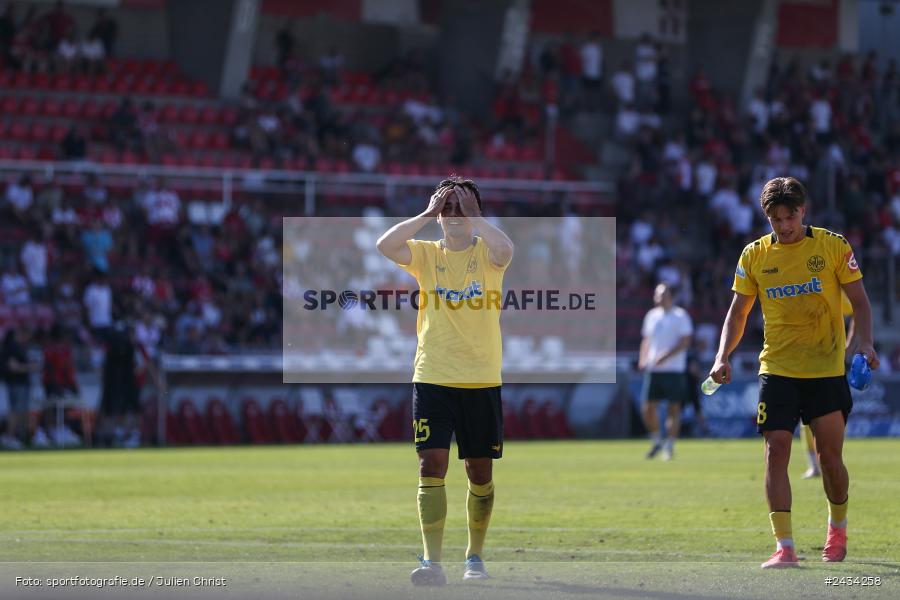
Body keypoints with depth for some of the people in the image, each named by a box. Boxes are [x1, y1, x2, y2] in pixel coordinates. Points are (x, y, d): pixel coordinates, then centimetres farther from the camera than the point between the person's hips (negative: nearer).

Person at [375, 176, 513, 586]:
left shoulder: (486, 254, 1)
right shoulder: (427, 255, 5)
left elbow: (505, 250, -24)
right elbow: (384, 246, -13)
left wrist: (472, 215, -15)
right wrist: (428, 215, -10)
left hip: (481, 381, 0)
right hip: (432, 379, 0)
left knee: (480, 471, 7)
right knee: (432, 465, -10)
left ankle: (475, 556, 22)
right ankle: (432, 561, -13)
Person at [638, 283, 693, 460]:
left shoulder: (680, 316, -3)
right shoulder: (652, 316, 13)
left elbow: (685, 342, -11)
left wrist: (666, 356, -20)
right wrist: (643, 359, 6)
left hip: (674, 370, -5)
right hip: (653, 370, 5)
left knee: (674, 408, -3)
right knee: (647, 408, -1)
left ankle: (669, 445, 4)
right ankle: (657, 441, 18)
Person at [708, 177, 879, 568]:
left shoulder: (833, 247, -2)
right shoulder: (754, 255, 4)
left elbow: (859, 302, 0)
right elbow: (738, 313, 10)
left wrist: (863, 342, -17)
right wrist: (723, 357, -5)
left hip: (827, 370, -1)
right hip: (777, 370, 1)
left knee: (830, 455, 2)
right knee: (776, 452, -11)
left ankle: (838, 528, 29)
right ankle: (784, 547, -12)